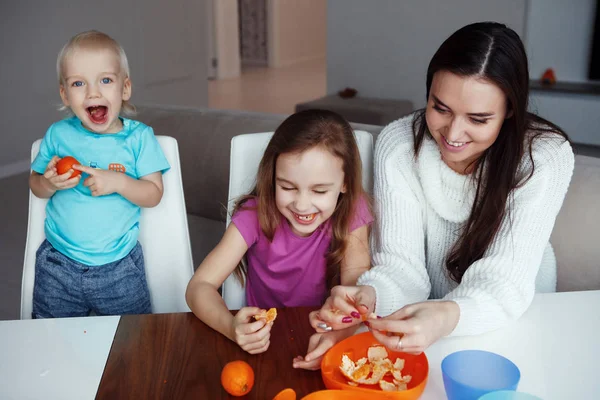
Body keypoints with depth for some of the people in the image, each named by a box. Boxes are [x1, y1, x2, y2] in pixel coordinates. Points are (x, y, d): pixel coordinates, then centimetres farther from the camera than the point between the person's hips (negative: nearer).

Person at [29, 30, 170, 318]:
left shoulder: (138, 137, -7)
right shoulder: (58, 134, -2)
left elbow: (154, 194, -8)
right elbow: (35, 185, 7)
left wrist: (118, 183, -24)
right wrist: (49, 183, -15)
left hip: (118, 269, -2)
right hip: (58, 265, 2)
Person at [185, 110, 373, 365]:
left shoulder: (350, 212, -14)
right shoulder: (255, 215, -16)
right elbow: (199, 286, -17)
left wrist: (339, 333, -44)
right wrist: (232, 327, -39)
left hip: (319, 341, 0)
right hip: (263, 340, 0)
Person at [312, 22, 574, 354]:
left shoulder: (546, 157, -19)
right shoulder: (398, 145, -16)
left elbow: (505, 280, -26)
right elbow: (401, 266, -18)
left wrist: (447, 317, -47)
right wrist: (370, 296, -42)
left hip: (514, 325, 1)